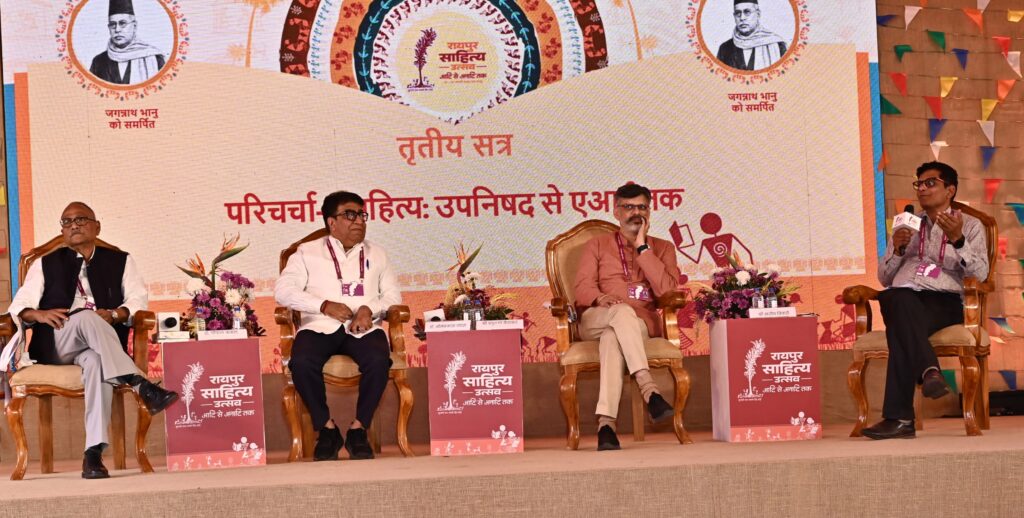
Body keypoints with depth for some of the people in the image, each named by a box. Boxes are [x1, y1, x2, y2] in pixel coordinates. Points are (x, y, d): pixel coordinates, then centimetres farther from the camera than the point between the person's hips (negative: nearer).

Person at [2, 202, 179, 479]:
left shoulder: (120, 261, 22)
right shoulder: (46, 264, 24)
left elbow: (138, 300, 7)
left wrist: (114, 314, -14)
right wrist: (39, 314, -12)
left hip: (98, 347, 0)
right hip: (55, 346, 0)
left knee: (97, 361, -40)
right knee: (87, 317, -36)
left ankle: (94, 453, -49)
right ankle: (143, 386, -49)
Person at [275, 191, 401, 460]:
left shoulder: (376, 253, 22)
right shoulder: (308, 253, 14)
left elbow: (393, 295, 16)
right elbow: (283, 291, 2)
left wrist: (370, 309, -7)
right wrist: (325, 305, -10)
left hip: (364, 327, 1)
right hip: (320, 326, -1)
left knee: (379, 360, -34)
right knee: (301, 362, -34)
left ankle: (358, 429, -18)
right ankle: (327, 428, -15)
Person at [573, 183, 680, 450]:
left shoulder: (662, 248, 17)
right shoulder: (598, 245, 19)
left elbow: (666, 290, -3)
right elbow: (583, 287, 3)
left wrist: (643, 248, -4)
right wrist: (600, 299, -21)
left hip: (640, 323, 0)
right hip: (595, 320, 0)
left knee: (612, 338, -39)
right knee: (623, 311, -38)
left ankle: (606, 423, -51)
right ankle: (649, 389, -50)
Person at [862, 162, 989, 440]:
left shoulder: (970, 226, 19)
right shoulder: (906, 226, 31)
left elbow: (980, 274, 0)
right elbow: (884, 278, 24)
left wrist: (957, 240, -15)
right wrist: (897, 248, 5)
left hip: (944, 301, -3)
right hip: (901, 296, 3)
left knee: (902, 327, -38)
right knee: (902, 302, -39)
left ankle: (898, 417, -46)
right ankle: (929, 370, -55)